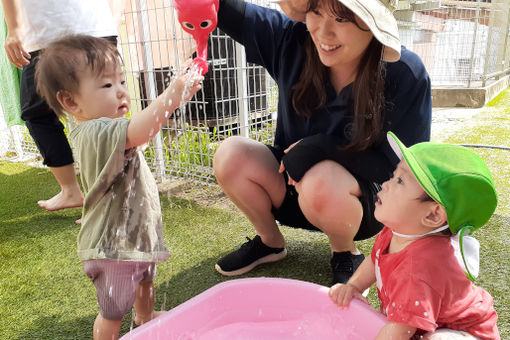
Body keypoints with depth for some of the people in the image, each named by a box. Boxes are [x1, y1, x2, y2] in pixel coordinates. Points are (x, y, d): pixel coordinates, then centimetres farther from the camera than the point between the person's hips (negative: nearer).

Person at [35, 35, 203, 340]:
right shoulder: (95, 133, -30)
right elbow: (138, 132, -50)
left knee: (145, 280, 36)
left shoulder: (104, 130, 5)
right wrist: (173, 94, -56)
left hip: (137, 233, 12)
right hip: (114, 244, -12)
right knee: (113, 312, 11)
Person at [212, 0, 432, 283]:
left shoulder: (407, 76, -20)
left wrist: (320, 148, -26)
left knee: (321, 181, -36)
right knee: (231, 156, -19)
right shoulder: (292, 41, -12)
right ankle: (269, 241, 7)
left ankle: (345, 253, -1)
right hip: (292, 184, 4)